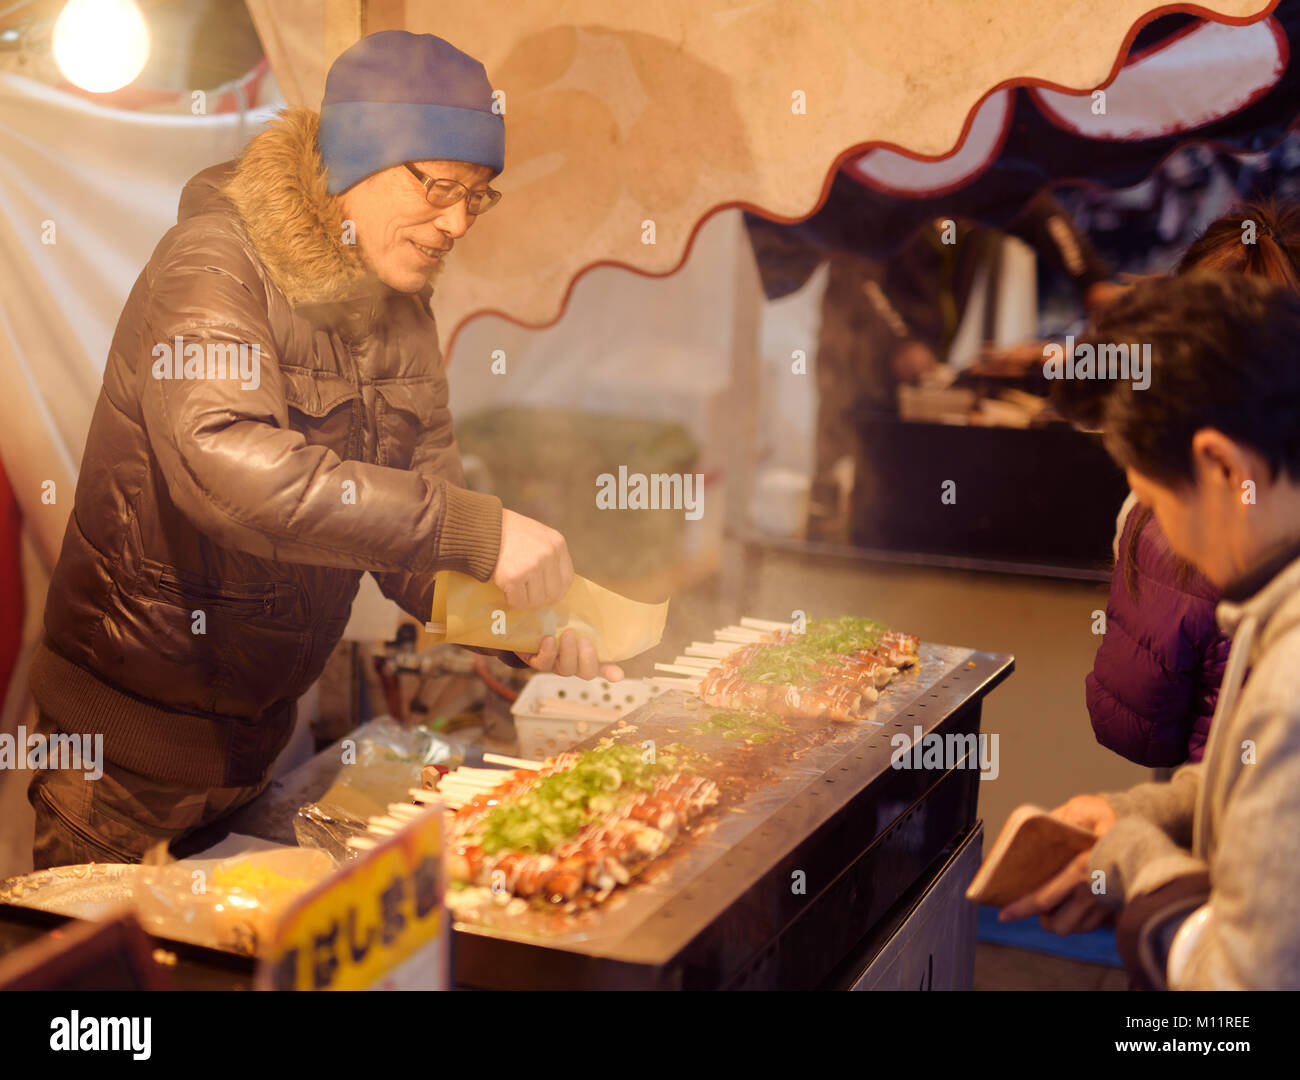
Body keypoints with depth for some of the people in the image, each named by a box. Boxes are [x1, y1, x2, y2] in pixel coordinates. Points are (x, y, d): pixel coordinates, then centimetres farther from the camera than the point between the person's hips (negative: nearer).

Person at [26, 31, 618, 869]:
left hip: (262, 732, 7)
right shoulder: (212, 269, -20)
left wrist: (520, 621, -18)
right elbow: (223, 462, -40)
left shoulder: (402, 314, 4)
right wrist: (474, 528, -42)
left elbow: (415, 534, 2)